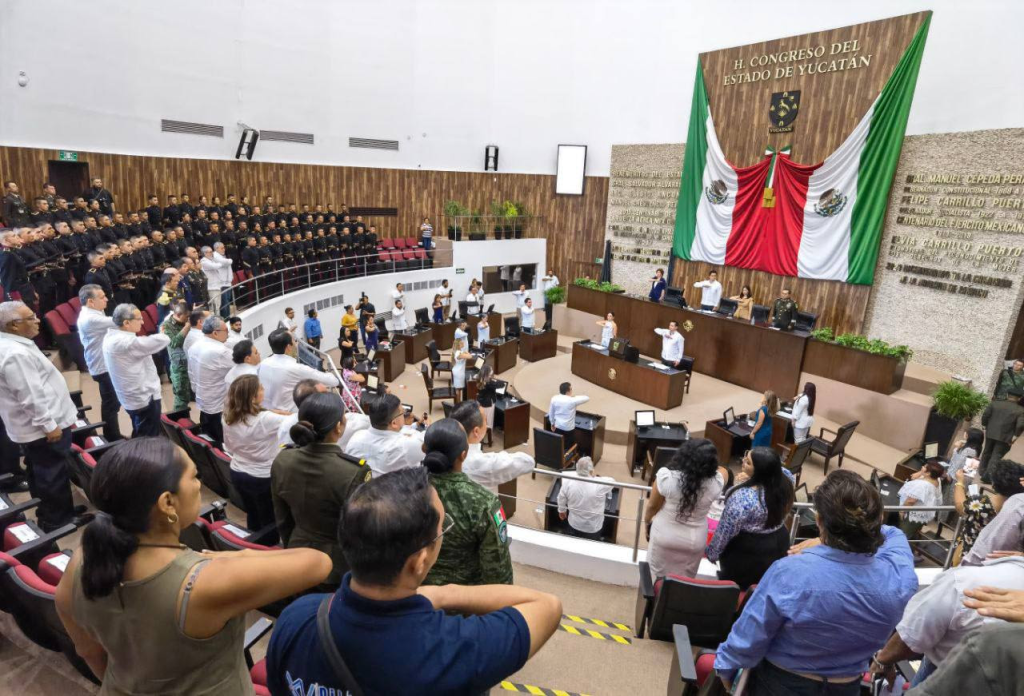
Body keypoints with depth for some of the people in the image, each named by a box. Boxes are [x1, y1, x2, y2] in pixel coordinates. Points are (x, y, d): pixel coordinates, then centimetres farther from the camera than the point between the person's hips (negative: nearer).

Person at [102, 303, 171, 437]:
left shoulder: (111, 337, 2)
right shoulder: (126, 342, -28)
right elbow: (164, 340, -28)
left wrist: (143, 341, -9)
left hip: (134, 397, 9)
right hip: (144, 398, -9)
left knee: (140, 437, 25)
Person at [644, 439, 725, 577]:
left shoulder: (666, 476, -28)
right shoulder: (716, 481, -23)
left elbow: (653, 507, -12)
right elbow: (723, 471, 4)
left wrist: (647, 522, 7)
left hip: (664, 535, -2)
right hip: (695, 540, 2)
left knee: (659, 579, 21)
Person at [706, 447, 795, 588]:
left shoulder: (743, 497, -35)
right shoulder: (786, 478, -19)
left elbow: (726, 530, -22)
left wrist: (712, 553, -6)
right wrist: (751, 479, -2)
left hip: (748, 554, -5)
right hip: (779, 545, 6)